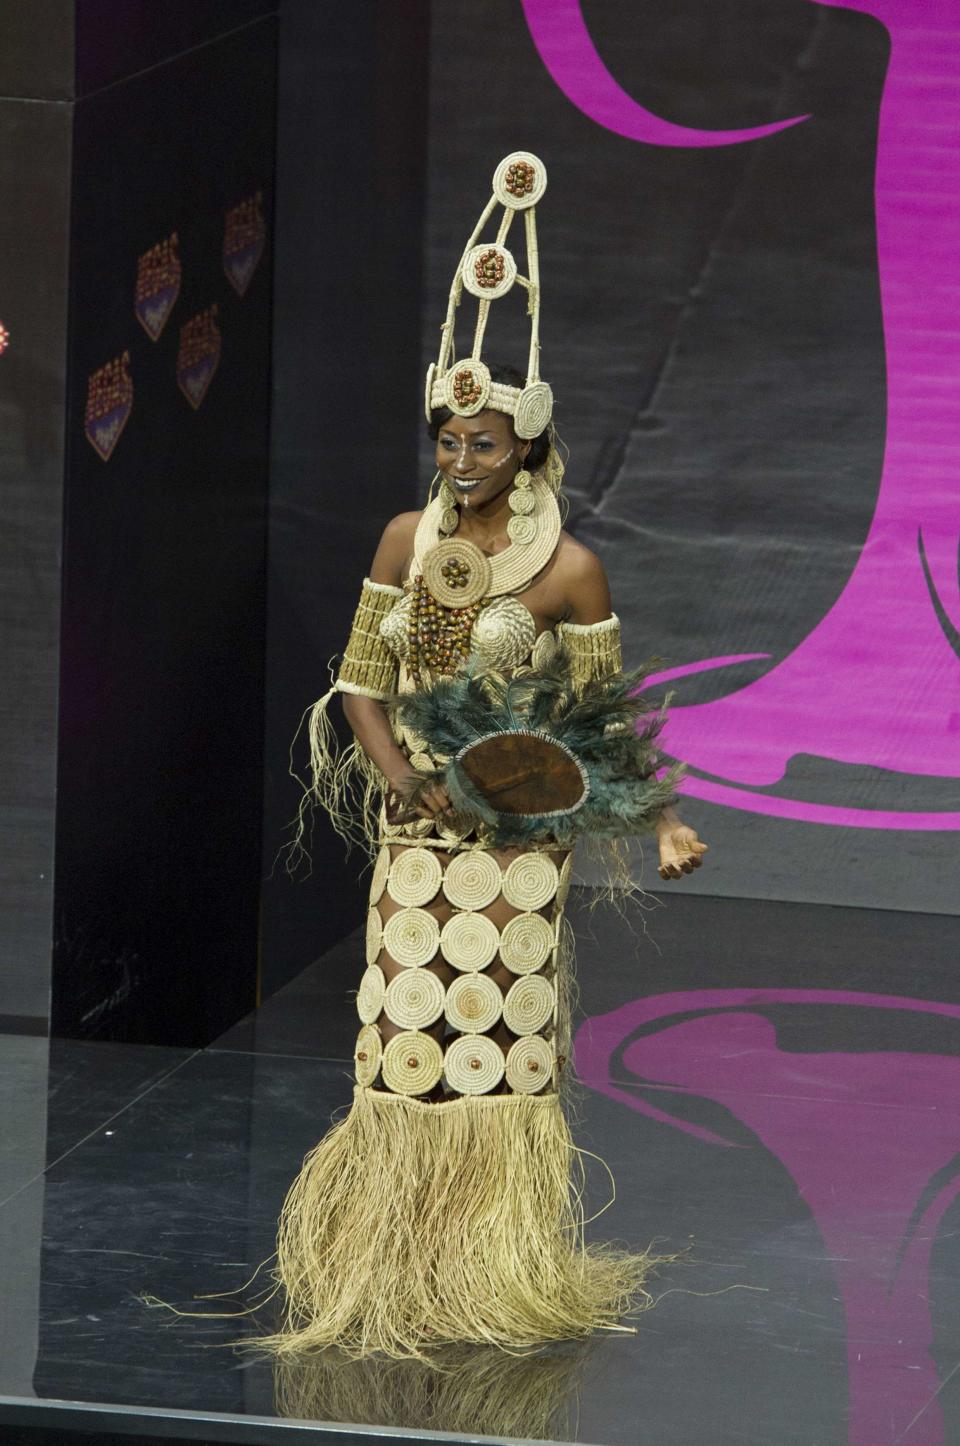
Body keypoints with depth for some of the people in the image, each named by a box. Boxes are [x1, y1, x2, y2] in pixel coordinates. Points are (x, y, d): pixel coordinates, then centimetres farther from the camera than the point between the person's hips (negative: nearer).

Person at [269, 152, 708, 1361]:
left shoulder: (570, 570, -7)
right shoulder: (408, 541, 3)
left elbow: (608, 720, -2)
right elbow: (361, 683, 5)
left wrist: (662, 819, -10)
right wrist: (408, 782, -9)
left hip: (518, 841, -3)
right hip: (415, 838, 3)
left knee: (504, 1048, 1)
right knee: (405, 1044, 3)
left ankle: (502, 1271, 11)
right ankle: (388, 1272, 12)